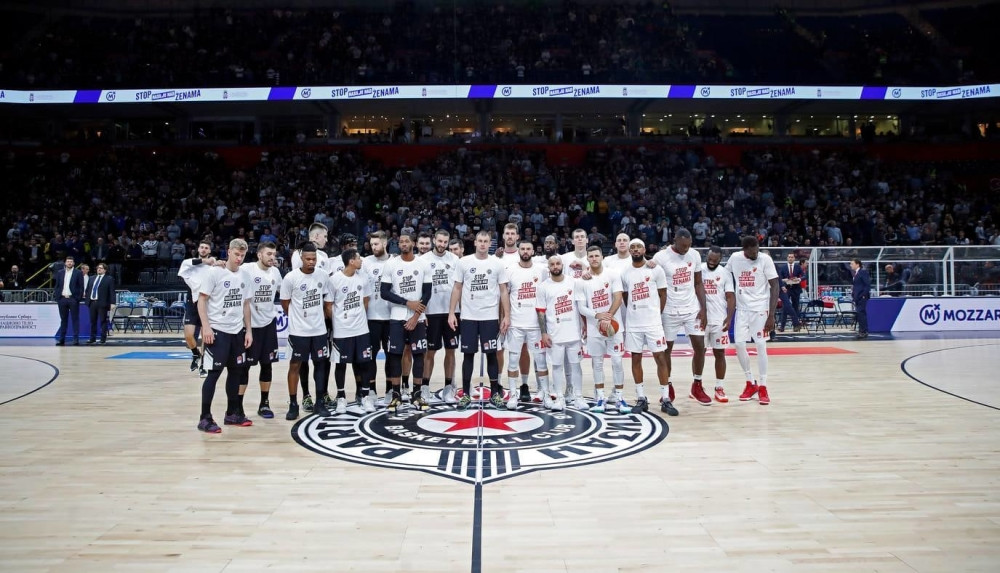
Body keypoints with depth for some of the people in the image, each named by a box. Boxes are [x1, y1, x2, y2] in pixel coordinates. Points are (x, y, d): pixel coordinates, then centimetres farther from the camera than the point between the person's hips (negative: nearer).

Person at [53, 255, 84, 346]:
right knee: (63, 319, 8)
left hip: (73, 298, -3)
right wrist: (57, 295, 2)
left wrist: (79, 298, -9)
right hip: (62, 298, 3)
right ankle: (61, 339, 11)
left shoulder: (78, 273, 0)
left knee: (75, 319, -1)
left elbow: (81, 286, -2)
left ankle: (76, 339, 0)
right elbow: (56, 285, 13)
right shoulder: (60, 272, 11)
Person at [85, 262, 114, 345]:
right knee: (93, 321, 9)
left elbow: (112, 292, -5)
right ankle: (92, 338, 16)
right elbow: (89, 290, 20)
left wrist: (112, 303, -12)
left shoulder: (109, 279, 1)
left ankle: (103, 339, 4)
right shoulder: (92, 278, 18)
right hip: (92, 302, 5)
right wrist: (86, 297, 9)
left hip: (102, 303, -5)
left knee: (103, 321, -1)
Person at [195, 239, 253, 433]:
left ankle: (232, 413, 23)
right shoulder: (214, 272, -8)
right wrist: (206, 326, -18)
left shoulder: (244, 275, 9)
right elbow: (202, 300, -9)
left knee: (236, 371, 11)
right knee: (214, 372, -5)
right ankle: (205, 418, 3)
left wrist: (248, 330, 9)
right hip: (217, 330, -6)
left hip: (237, 331, 6)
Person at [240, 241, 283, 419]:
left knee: (267, 364, 10)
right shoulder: (247, 269, -14)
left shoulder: (275, 271, 5)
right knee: (244, 365, 1)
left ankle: (264, 403, 21)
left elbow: (282, 291, 21)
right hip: (249, 324, -5)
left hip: (268, 323, 5)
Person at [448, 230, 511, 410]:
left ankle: (495, 393, 15)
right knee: (468, 354, 6)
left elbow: (504, 291, 2)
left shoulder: (498, 264, 0)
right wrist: (451, 312, -3)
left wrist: (507, 316, -4)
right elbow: (457, 289, 4)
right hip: (468, 317, 0)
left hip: (490, 317, 0)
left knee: (491, 354, 5)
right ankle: (465, 394, 14)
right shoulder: (464, 262, 1)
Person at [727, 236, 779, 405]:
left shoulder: (765, 259, -12)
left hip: (760, 308, -4)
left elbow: (775, 286, -11)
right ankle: (751, 383, 18)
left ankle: (763, 387, 6)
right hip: (742, 308, 4)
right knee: (739, 345, 1)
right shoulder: (735, 258, -2)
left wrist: (771, 315, -16)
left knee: (761, 346, -5)